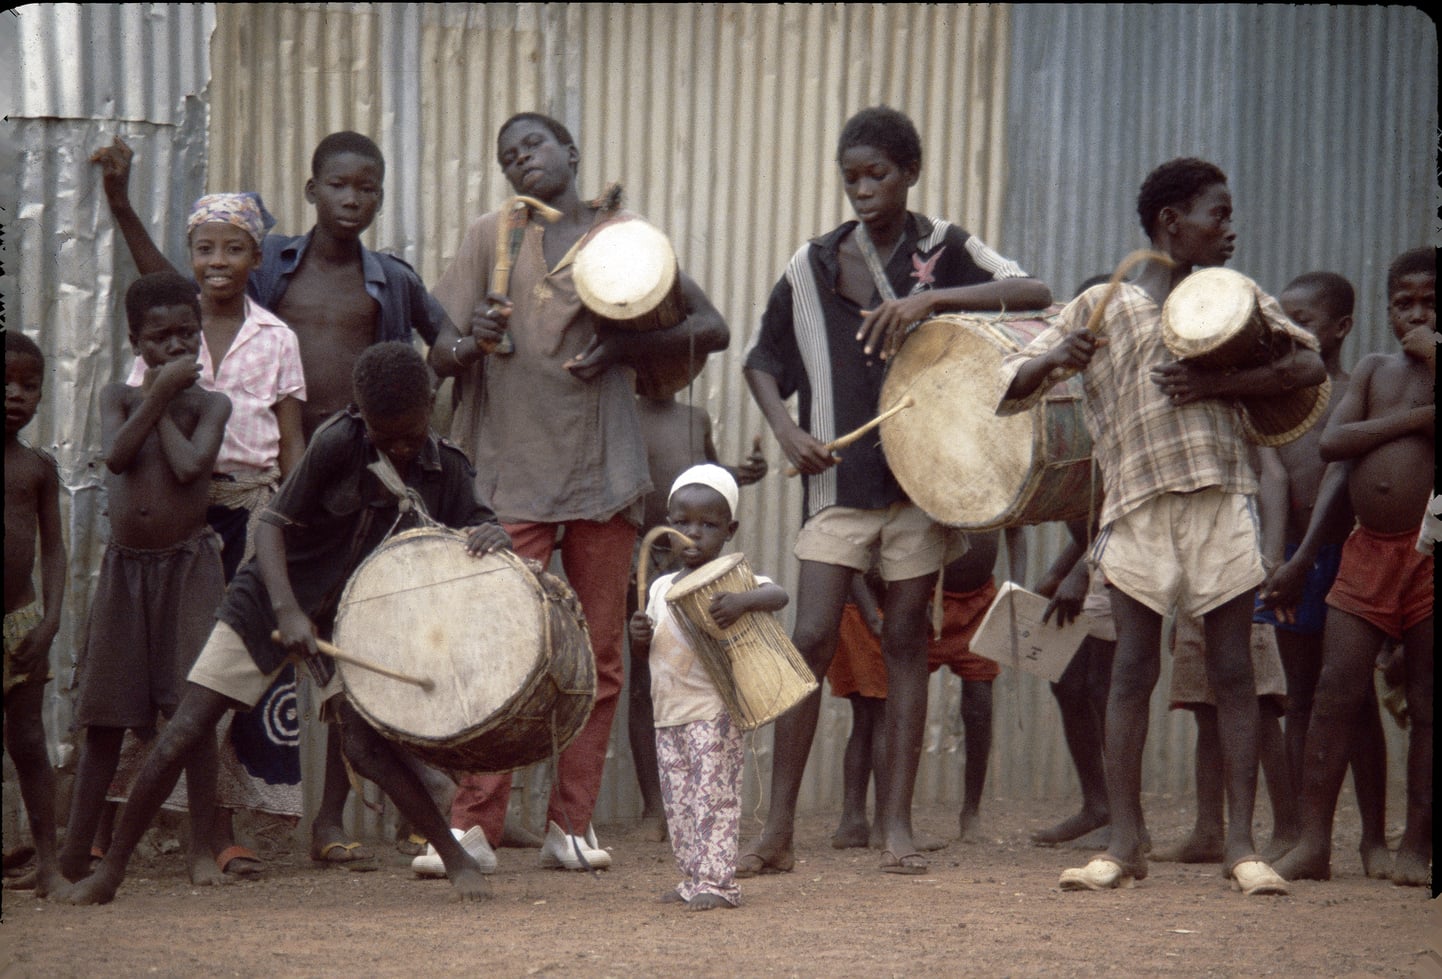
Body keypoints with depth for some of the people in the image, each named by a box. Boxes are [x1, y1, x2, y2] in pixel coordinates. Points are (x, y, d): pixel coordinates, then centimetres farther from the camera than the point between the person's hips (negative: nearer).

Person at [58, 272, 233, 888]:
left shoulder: (210, 403, 1)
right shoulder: (118, 398, 7)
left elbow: (189, 465, -17)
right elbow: (116, 454, -13)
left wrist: (163, 402, -6)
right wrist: (158, 394, -11)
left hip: (188, 565, -2)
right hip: (124, 566, 2)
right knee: (103, 716, 4)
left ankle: (202, 848, 3)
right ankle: (73, 854, 10)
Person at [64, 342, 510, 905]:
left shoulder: (446, 471, -9)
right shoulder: (338, 443, -20)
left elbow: (479, 530, -3)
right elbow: (274, 523, -18)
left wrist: (492, 535, -29)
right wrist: (287, 611, -32)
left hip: (350, 619, 2)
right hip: (269, 602, -1)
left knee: (365, 741, -20)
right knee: (183, 737, -4)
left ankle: (456, 857, -8)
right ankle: (111, 868, 8)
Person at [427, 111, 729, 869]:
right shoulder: (491, 237, 7)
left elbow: (712, 328, 8)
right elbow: (439, 354, 4)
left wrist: (628, 348, -8)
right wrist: (470, 342, -20)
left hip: (605, 477, 2)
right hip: (512, 477, -2)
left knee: (600, 659, 3)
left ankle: (570, 825, 10)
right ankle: (472, 825, -5)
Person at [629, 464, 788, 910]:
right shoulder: (661, 587, 14)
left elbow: (778, 595, -24)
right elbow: (645, 652, 21)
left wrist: (743, 601, -44)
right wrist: (639, 635, -3)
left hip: (714, 711, -7)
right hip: (668, 714, 7)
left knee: (713, 798, -9)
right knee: (678, 803, 9)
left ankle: (717, 882, -8)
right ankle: (694, 879, 16)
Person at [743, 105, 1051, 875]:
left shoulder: (944, 250, 2)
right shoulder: (813, 265, 5)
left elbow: (1032, 294, -13)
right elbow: (763, 360, 13)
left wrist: (933, 298, -23)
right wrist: (786, 430, -5)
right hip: (839, 477, 0)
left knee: (906, 640, 4)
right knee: (812, 639, -7)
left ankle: (896, 826, 9)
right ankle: (777, 832, -3)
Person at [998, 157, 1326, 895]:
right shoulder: (1101, 308, 6)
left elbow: (1309, 364, 3)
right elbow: (1010, 389, 4)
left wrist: (1219, 384, -9)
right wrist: (1057, 358, -18)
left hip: (1223, 501, 2)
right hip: (1138, 507, -1)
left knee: (1232, 672, 0)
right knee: (1132, 672, -3)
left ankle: (1241, 844, 2)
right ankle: (1124, 844, 2)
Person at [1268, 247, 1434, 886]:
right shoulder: (1373, 370, 16)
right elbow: (1332, 442, 1)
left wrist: (1434, 355, -12)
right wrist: (1414, 419, -7)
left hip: (1430, 552, -4)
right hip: (1367, 550, 4)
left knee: (1427, 706, -1)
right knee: (1334, 693, -4)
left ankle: (1416, 849, 4)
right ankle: (1312, 844, -5)